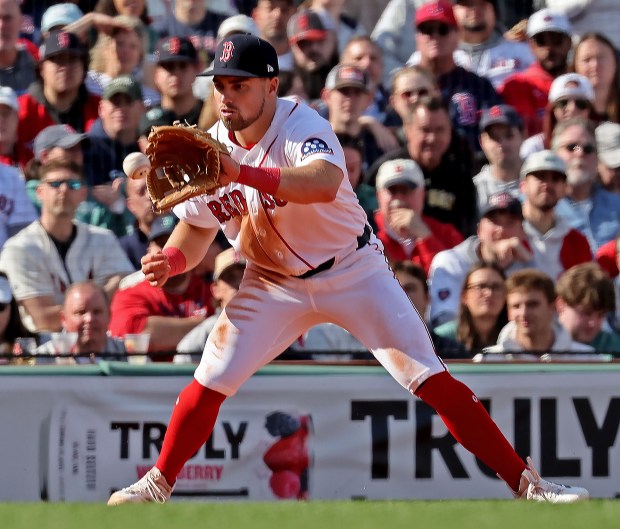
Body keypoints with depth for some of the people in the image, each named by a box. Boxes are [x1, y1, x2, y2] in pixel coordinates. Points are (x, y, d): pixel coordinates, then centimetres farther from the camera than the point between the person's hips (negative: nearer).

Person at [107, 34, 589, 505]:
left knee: (433, 381, -12)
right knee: (208, 384, -4)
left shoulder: (302, 127, -25)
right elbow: (197, 228, 3)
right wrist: (170, 261, -20)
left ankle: (526, 481, -8)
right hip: (273, 285, 4)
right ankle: (157, 484, 19)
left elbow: (324, 183, -48)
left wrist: (241, 173, -58)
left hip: (352, 271, -4)